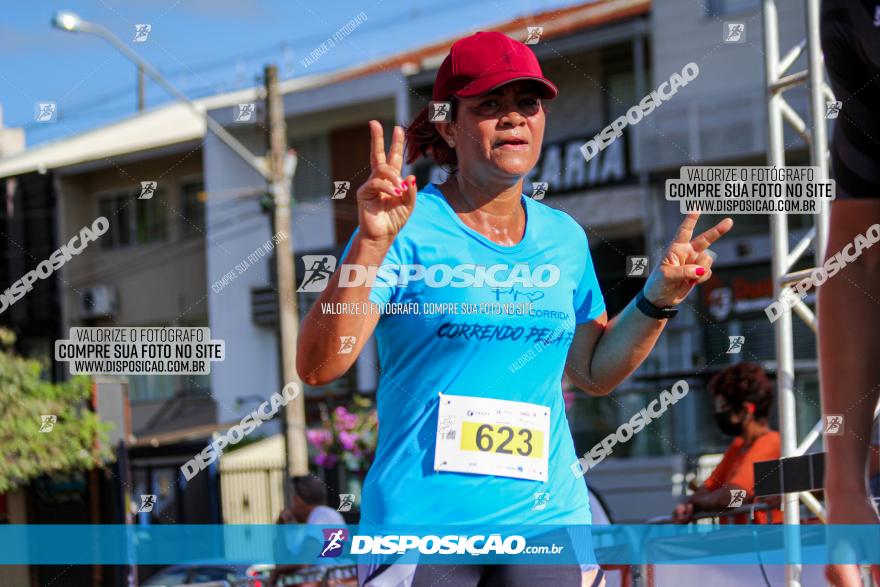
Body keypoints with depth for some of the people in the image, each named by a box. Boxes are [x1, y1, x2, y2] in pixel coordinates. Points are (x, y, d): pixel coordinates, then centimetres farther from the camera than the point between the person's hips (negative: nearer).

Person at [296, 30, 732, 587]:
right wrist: (371, 244, -23)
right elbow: (318, 366, -14)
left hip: (548, 518, 4)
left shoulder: (564, 237, 10)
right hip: (422, 520, -4)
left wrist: (660, 297, 8)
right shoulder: (408, 228, -6)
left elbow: (594, 371, 21)